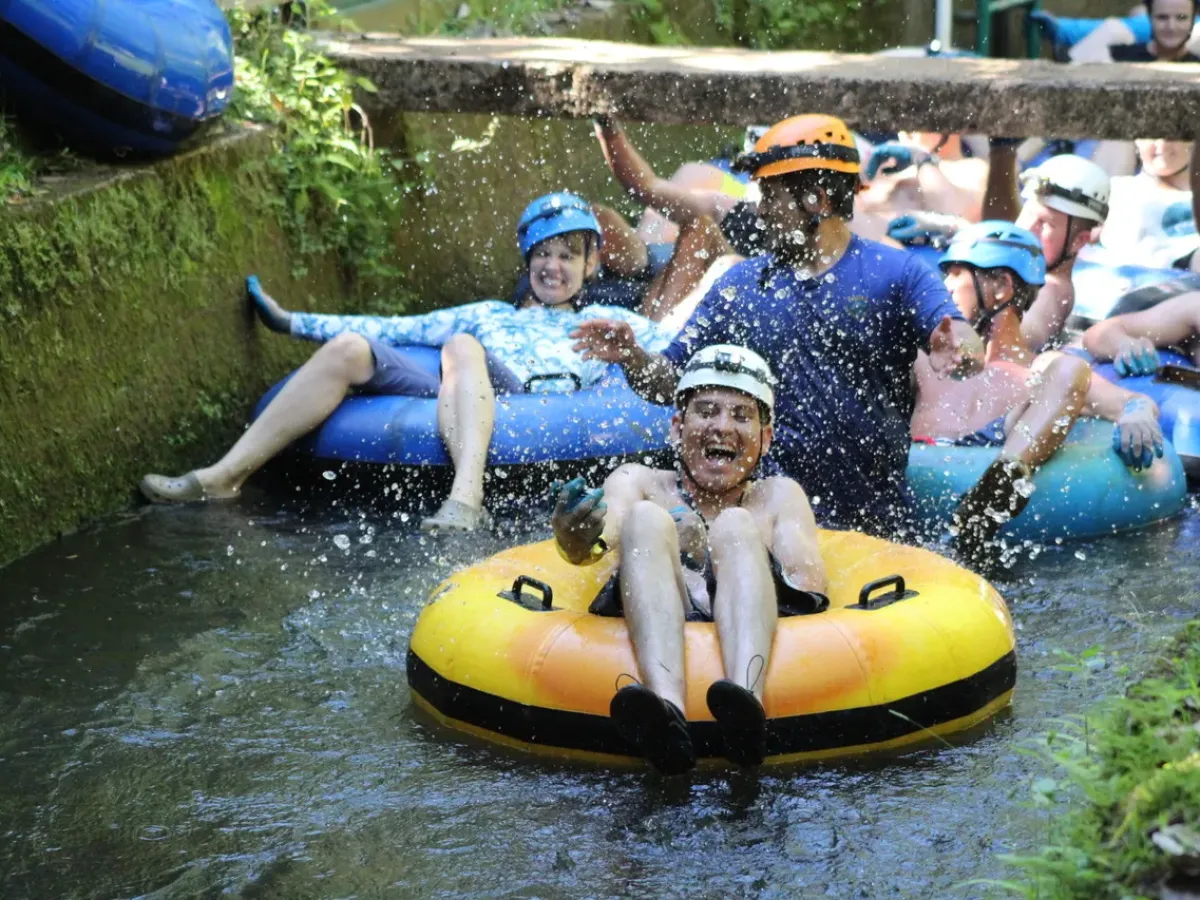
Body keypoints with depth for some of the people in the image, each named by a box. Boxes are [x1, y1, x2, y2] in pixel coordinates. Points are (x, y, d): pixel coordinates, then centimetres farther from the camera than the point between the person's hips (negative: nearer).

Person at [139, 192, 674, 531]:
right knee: (349, 349, -17)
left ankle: (466, 498, -56)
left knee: (463, 346, -33)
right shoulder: (487, 315, 39)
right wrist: (297, 323, 27)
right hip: (445, 400, 4)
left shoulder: (609, 322, 29)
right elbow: (398, 329, 33)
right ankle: (223, 477, -26)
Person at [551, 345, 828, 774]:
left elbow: (811, 587, 7)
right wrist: (581, 542, -24)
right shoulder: (640, 483, 27)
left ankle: (747, 700, -53)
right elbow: (607, 524, 1)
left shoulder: (778, 497, 28)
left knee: (735, 526, -22)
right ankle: (667, 708, -50)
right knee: (646, 519, -21)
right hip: (653, 635, 0)